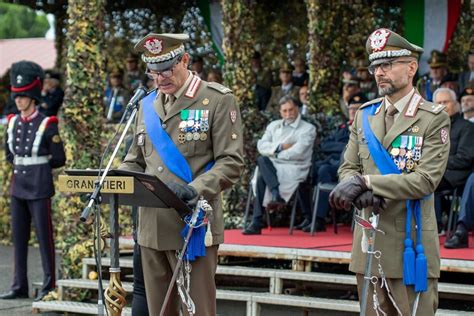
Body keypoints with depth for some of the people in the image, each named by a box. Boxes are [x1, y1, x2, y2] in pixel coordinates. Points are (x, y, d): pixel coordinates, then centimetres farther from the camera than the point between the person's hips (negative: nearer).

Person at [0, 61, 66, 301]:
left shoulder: (46, 125, -8)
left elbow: (59, 160, -4)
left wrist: (36, 165, 2)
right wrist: (21, 165, 8)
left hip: (39, 188, -6)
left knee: (44, 237, -1)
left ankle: (49, 286, 6)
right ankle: (20, 287, 14)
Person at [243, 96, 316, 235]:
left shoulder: (308, 129, 5)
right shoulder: (274, 126, 20)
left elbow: (298, 152, -9)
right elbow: (261, 145, 7)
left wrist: (274, 153, -4)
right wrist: (280, 147, -8)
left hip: (294, 168, -5)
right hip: (273, 166, 5)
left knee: (262, 177, -30)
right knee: (262, 160, -31)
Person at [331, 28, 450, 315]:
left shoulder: (434, 119, -5)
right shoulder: (365, 115, 13)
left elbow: (426, 180, -15)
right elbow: (348, 168, 10)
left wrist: (365, 181, -20)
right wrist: (361, 192, -14)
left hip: (410, 245, -5)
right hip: (369, 242, 5)